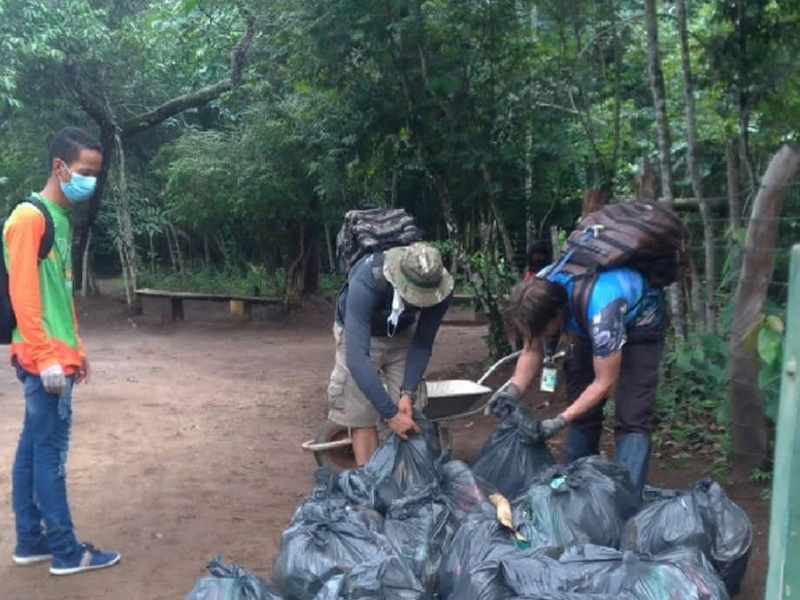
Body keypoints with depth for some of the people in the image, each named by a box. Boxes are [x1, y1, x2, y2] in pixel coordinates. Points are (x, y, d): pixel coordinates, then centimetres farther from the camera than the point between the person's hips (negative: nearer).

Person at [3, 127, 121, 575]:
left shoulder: (60, 219, 16)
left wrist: (75, 349, 20)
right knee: (50, 452, -3)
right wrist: (46, 357, -20)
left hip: (58, 356, 9)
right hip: (44, 359, -9)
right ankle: (66, 551, 4)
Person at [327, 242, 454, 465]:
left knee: (411, 417, -4)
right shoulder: (365, 282, -41)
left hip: (402, 336, 3)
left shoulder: (441, 289, -29)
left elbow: (422, 344, -15)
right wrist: (390, 413, -45)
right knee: (361, 417, -8)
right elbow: (357, 356, -44)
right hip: (359, 335, -3)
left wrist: (408, 392, -26)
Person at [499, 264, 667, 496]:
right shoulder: (538, 294, -25)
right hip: (590, 327, 6)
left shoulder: (600, 310, -42)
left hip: (639, 325, -6)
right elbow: (532, 351, -11)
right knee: (581, 409, 2)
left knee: (631, 417, -18)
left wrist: (560, 421, -36)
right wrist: (513, 391, -27)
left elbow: (605, 382, -32)